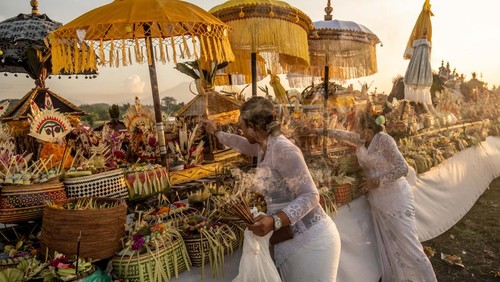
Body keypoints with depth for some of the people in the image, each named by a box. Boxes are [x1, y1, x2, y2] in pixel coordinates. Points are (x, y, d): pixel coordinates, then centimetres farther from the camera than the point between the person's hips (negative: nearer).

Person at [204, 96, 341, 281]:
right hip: (290, 237, 9)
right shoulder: (264, 146, 5)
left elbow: (310, 196, -23)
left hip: (309, 238, -9)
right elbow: (240, 143, 28)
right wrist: (215, 132, 41)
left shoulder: (283, 150, -23)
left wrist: (274, 221, -34)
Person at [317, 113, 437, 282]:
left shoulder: (384, 139, -14)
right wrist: (320, 131, 26)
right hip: (377, 202, 7)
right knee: (386, 248, 13)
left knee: (408, 246, -3)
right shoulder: (361, 141, 7)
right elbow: (344, 134, 23)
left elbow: (402, 168, -19)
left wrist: (377, 181, -17)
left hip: (396, 200, -7)